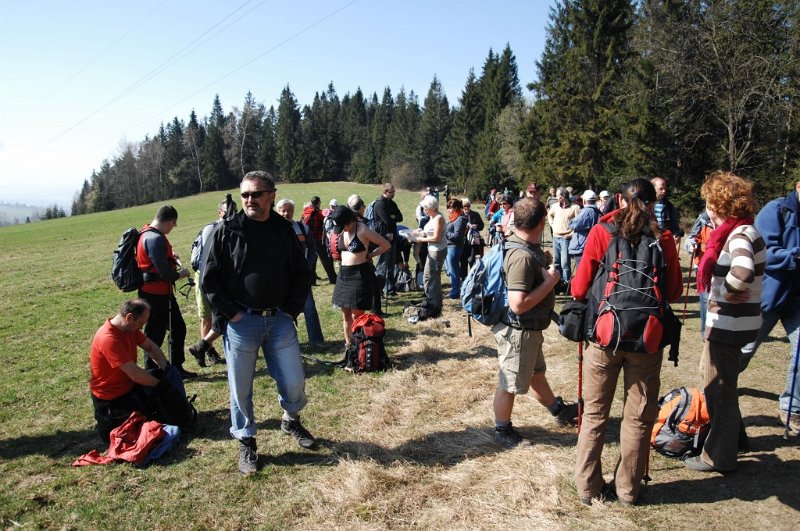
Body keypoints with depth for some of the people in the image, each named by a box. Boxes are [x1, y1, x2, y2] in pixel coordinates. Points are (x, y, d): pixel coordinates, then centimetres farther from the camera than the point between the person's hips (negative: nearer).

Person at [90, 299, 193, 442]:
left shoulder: (129, 327, -4)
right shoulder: (109, 339, -32)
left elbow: (150, 346, 9)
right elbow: (136, 375, -32)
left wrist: (165, 368, -7)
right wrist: (161, 383, -17)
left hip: (129, 385, 9)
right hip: (112, 399, -9)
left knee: (171, 374, 3)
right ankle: (110, 421, 4)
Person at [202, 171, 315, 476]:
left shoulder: (284, 231, 3)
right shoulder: (228, 231, -5)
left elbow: (301, 275, 9)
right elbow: (210, 280, -4)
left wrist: (291, 310, 1)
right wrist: (229, 314, -9)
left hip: (280, 320, 2)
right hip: (241, 322, -2)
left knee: (294, 382, 8)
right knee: (241, 388, 8)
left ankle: (291, 421, 38)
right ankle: (246, 442, 29)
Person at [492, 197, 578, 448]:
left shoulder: (528, 247, 1)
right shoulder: (522, 256, -30)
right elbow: (518, 304, -35)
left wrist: (546, 266, 5)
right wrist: (550, 281, -26)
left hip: (530, 328, 10)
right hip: (518, 330, -10)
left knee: (537, 372, 29)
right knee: (510, 384, 10)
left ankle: (559, 411, 50)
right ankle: (502, 430, 29)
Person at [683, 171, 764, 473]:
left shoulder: (740, 234, -21)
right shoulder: (738, 231, 9)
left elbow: (743, 271, -39)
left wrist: (726, 292, -23)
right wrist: (725, 292, 0)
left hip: (730, 322, -10)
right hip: (727, 320, 10)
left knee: (718, 386, 4)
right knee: (711, 374, 24)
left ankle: (719, 457, 21)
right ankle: (733, 437, 42)